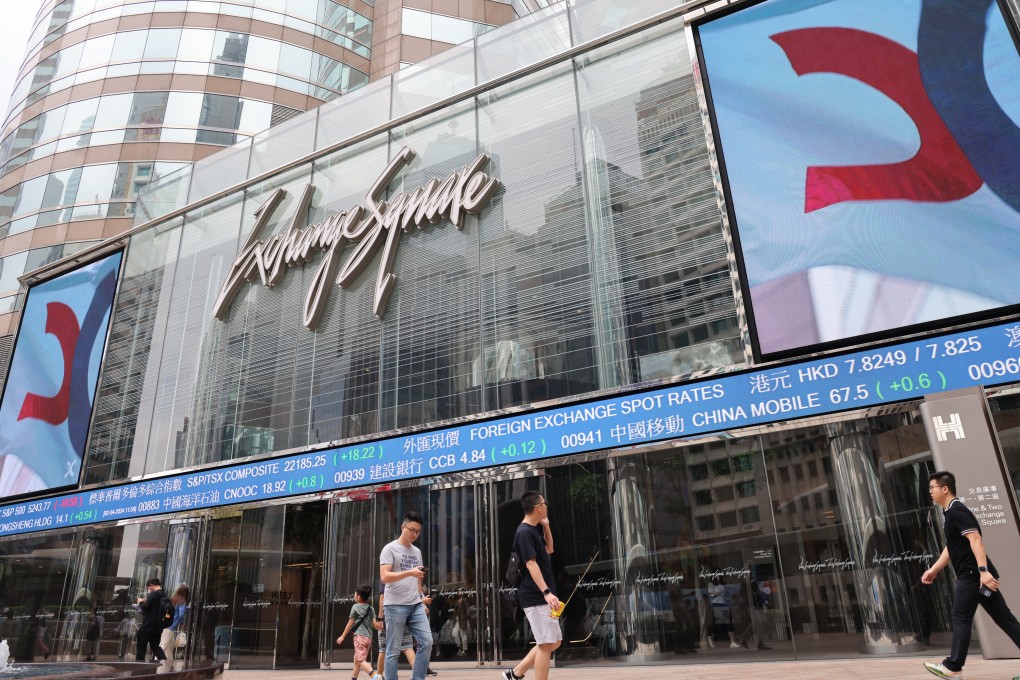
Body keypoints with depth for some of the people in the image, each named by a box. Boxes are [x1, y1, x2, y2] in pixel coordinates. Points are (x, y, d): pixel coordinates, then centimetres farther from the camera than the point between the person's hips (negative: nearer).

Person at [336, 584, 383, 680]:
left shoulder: (355, 607, 0)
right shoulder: (371, 608, 13)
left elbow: (350, 624, 4)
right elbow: (374, 624, 3)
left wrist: (342, 636, 13)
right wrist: (382, 626, 21)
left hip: (359, 636, -7)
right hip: (369, 637, 7)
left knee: (361, 660, -15)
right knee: (356, 660, 21)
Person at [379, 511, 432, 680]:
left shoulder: (417, 551, 16)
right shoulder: (390, 549, -4)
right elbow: (384, 577, -16)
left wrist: (421, 601, 14)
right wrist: (409, 572, -26)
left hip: (416, 606, 6)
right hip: (395, 606, -6)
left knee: (426, 642, -3)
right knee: (393, 650, 0)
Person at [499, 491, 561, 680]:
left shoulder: (536, 529, 13)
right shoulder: (524, 532, -15)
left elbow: (549, 549, 27)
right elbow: (531, 565, -22)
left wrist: (546, 525, 14)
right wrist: (546, 592, -30)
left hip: (542, 597, 10)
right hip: (536, 597, -10)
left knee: (554, 642, 13)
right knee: (546, 643, -6)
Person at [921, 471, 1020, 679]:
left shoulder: (957, 511, -13)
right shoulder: (951, 513, 18)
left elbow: (975, 539, -24)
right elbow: (951, 548, 25)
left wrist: (983, 570, -32)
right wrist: (934, 570, 24)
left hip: (973, 574, -10)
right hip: (975, 574, 10)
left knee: (961, 618, -4)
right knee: (1003, 618, 9)